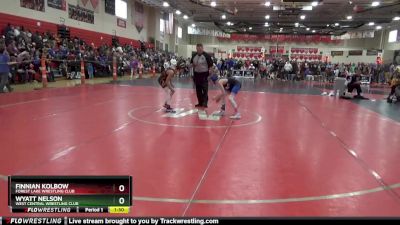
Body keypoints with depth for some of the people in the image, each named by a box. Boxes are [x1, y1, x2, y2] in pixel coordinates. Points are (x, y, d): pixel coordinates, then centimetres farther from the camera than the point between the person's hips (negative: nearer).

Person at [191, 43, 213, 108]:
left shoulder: (206, 55, -10)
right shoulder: (194, 56, 7)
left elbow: (211, 65, -8)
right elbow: (192, 63, 23)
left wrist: (209, 72, -12)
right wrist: (193, 65, 1)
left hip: (204, 74, -6)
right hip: (196, 74, 6)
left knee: (205, 89, -8)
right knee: (198, 89, 10)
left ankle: (205, 103, -6)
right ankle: (200, 102, 20)